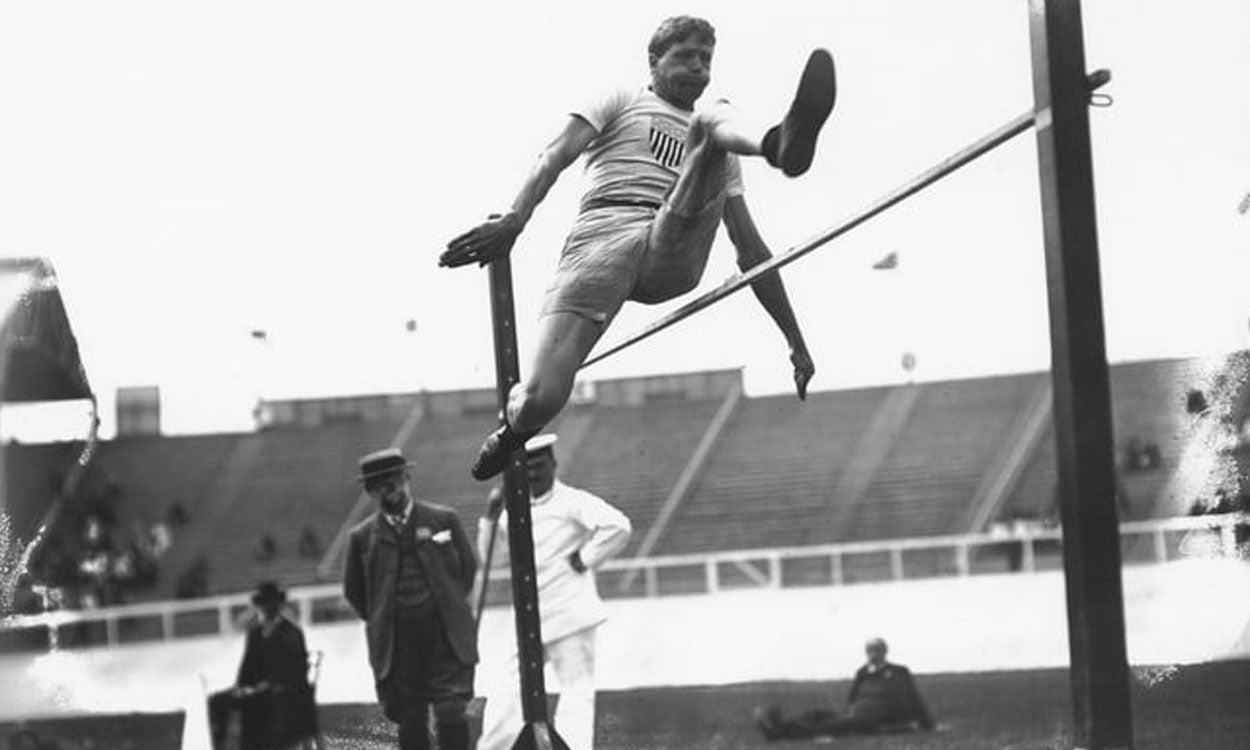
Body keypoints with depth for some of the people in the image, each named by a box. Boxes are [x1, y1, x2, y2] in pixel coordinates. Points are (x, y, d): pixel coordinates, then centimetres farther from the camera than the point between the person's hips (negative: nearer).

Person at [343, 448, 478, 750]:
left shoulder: (444, 519, 4)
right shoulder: (363, 537, 4)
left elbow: (468, 568, 14)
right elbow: (354, 591, 15)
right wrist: (382, 621, 10)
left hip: (446, 638, -1)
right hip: (396, 645, 1)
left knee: (451, 715, -10)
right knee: (410, 724, 3)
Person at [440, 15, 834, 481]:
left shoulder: (718, 160, 35)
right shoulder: (622, 104, 25)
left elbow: (751, 250, 33)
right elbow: (556, 156, 7)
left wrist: (795, 340, 27)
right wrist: (515, 220, -14)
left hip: (678, 254, 2)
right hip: (604, 237, -2)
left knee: (714, 119, -18)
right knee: (540, 401, -22)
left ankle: (778, 144, -55)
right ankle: (516, 423, 16)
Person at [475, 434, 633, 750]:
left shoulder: (572, 502, -8)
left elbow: (618, 526, -22)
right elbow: (495, 558, 15)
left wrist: (585, 559, -15)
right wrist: (491, 519, 1)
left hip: (568, 614, -8)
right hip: (532, 618, 8)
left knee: (576, 691, -5)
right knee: (510, 694, 7)